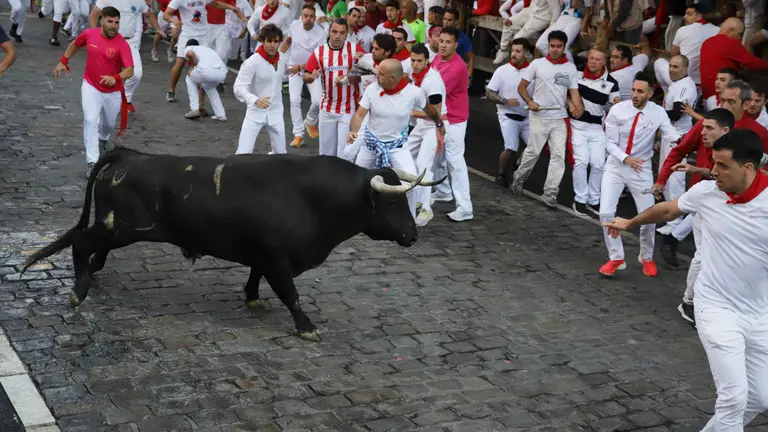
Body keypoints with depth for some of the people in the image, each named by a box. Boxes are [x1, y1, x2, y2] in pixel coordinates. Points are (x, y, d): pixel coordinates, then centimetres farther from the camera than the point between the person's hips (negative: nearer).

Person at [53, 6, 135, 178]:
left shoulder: (122, 44, -20)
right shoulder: (89, 34, -10)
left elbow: (130, 70, -28)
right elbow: (74, 45, 13)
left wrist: (116, 78, -46)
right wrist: (63, 61, 8)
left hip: (113, 91, 0)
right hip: (91, 86, 0)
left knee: (109, 123, 21)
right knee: (91, 120, -18)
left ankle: (103, 138, 59)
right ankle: (92, 162, -19)